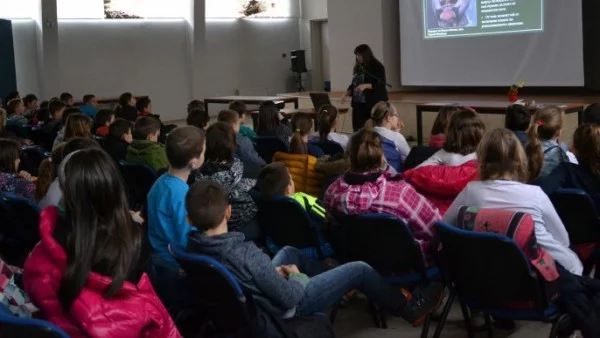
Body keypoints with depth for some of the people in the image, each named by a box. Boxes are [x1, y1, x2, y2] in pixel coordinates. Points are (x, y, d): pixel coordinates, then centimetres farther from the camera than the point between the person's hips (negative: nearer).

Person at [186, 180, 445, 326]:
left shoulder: (194, 248, -16)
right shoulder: (245, 253, -37)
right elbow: (289, 297, -27)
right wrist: (296, 275, -7)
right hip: (284, 308, -7)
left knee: (289, 252, 29)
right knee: (360, 270, 5)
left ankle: (343, 285, 44)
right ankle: (408, 310, 30)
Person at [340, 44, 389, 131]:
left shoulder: (377, 67, -5)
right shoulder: (358, 68, 14)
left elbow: (381, 85, -11)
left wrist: (366, 86, -23)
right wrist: (346, 93, 3)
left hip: (374, 104, -6)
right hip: (358, 104, 6)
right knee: (358, 129, 1)